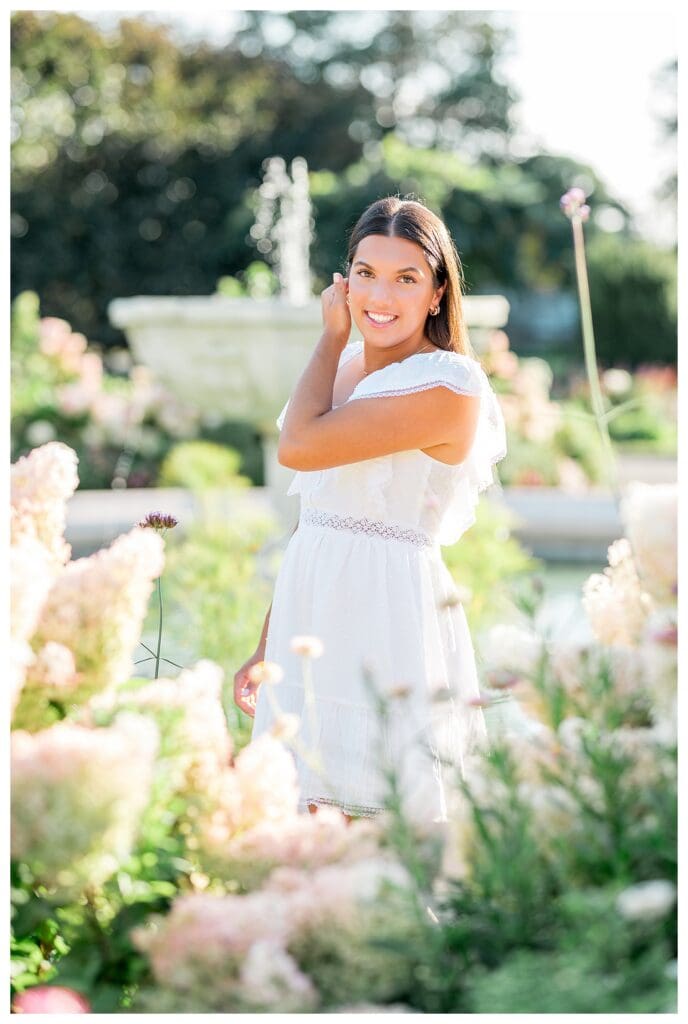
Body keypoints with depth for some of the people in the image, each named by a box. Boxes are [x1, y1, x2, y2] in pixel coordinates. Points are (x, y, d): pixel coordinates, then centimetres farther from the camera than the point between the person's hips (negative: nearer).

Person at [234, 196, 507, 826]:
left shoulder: (449, 386, -15)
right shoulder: (345, 368, 11)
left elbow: (297, 447, -20)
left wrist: (331, 335, -6)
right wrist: (267, 647, 17)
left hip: (384, 618, -7)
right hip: (308, 614, 7)